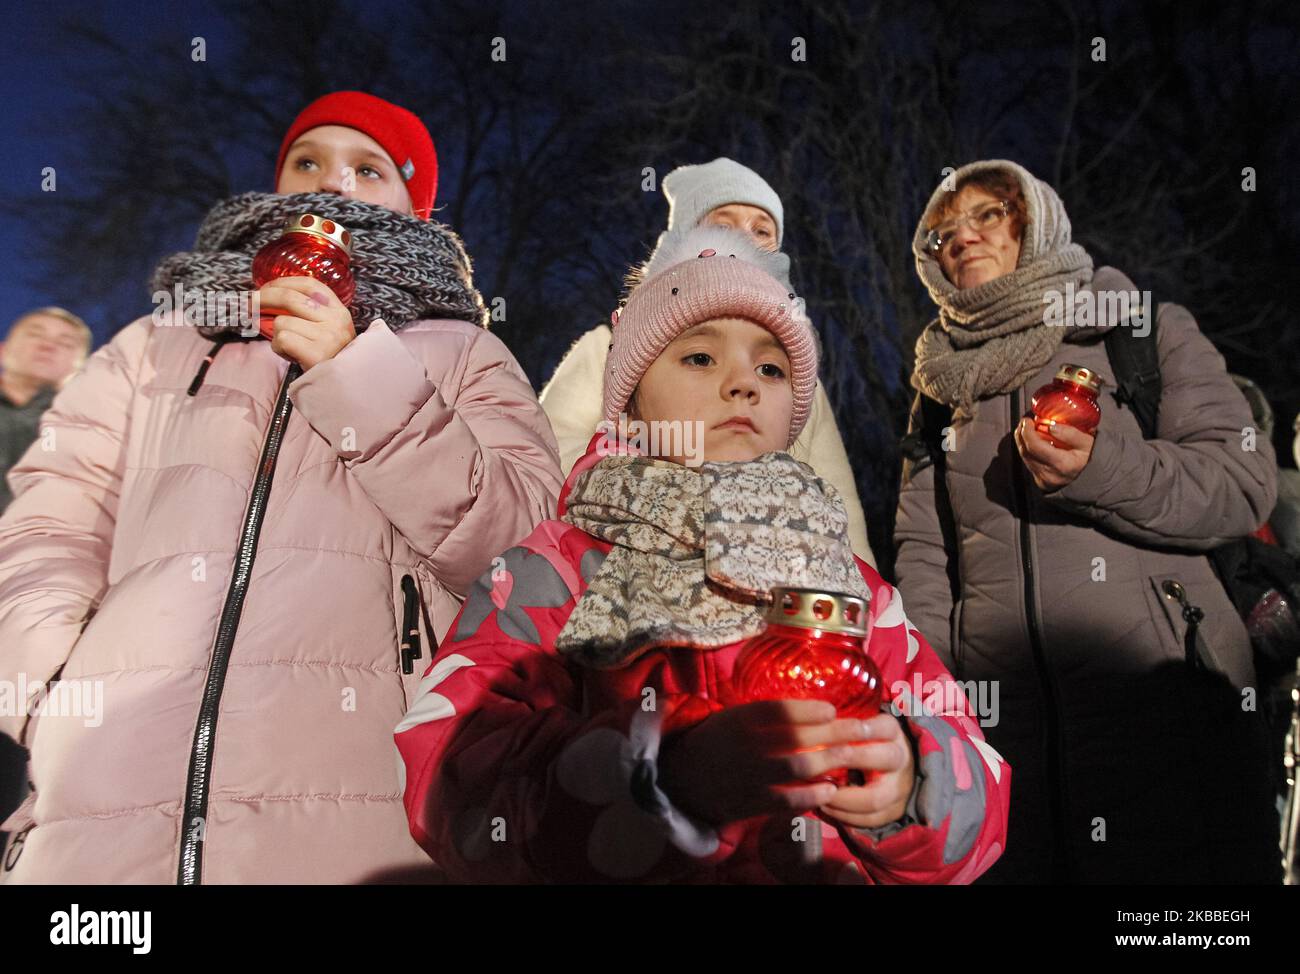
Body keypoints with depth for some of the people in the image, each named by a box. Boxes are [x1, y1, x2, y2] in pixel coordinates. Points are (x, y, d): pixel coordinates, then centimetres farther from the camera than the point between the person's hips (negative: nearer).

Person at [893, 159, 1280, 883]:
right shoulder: (945, 382, 15)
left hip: (1164, 707, -2)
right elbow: (922, 548, 10)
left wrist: (1101, 469, -20)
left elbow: (1246, 481, -3)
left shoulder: (1138, 326, 5)